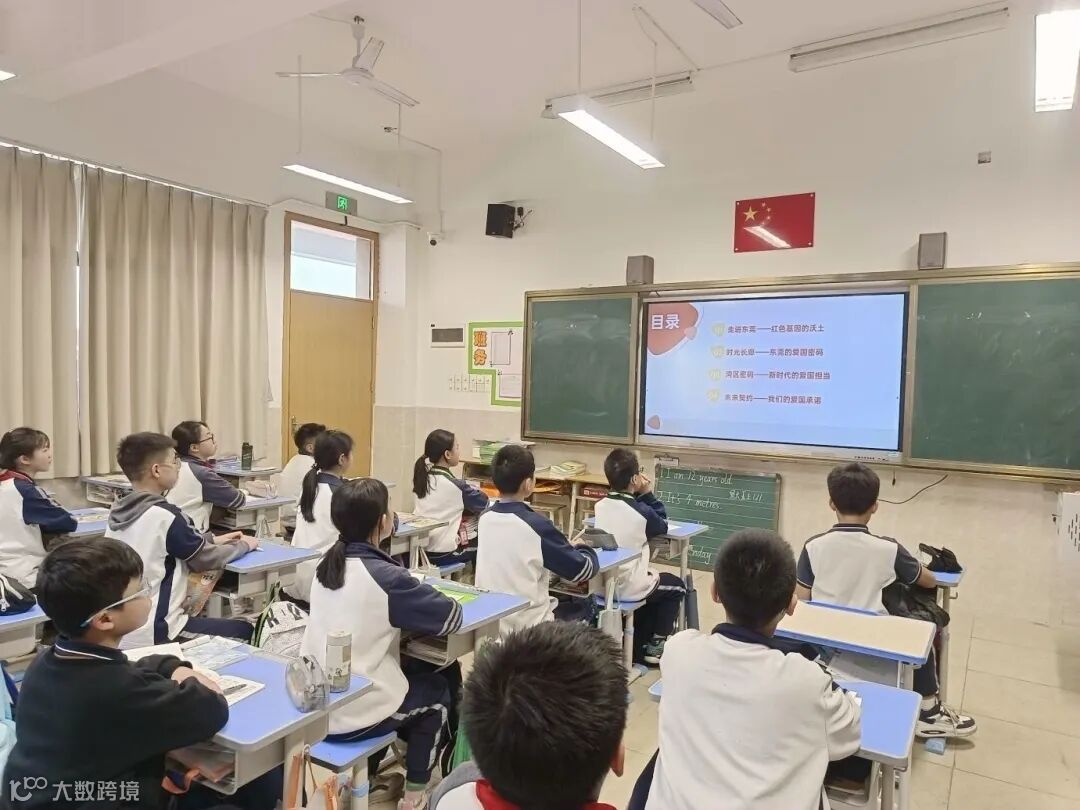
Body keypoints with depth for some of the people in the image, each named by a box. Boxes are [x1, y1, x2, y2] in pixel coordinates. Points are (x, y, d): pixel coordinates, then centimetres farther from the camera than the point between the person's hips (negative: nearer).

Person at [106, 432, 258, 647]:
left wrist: (213, 540, 15)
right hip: (153, 634, -8)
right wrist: (245, 545, 7)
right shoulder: (164, 515, -21)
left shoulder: (119, 510, 3)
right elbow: (207, 559, -9)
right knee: (244, 630, 5)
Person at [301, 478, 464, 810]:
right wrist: (414, 606, 3)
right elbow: (452, 616, -15)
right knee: (437, 690, 20)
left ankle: (364, 770, 41)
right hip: (351, 713, -7)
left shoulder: (328, 562, 0)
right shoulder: (384, 575, -23)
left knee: (410, 675, 31)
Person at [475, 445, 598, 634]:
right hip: (527, 626, -6)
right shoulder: (536, 526, -20)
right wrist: (582, 548, 9)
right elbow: (584, 570, -11)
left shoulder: (485, 519, -3)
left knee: (563, 602, 25)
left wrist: (565, 546, 11)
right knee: (583, 606, 19)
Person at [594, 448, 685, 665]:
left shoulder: (600, 505, -3)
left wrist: (641, 495, 5)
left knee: (652, 582, 35)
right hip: (628, 587, -6)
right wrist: (648, 494, -1)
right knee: (676, 587, 22)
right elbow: (663, 526, 2)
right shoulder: (641, 511, -19)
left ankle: (638, 647, 35)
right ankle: (654, 645, 23)